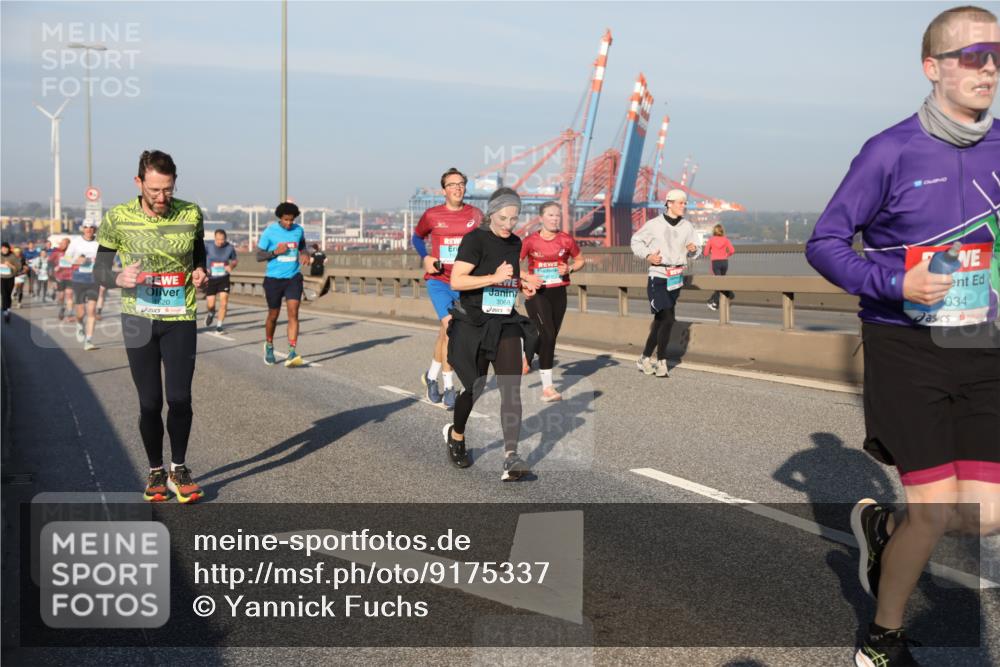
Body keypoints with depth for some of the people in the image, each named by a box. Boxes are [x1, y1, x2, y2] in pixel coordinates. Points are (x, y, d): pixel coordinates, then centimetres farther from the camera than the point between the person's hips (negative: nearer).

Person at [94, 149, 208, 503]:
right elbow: (99, 270, 1)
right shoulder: (117, 218, -6)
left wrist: (200, 273, -6)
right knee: (150, 402, 2)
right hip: (138, 318, 0)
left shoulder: (191, 214, -2)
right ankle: (155, 471, 22)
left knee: (179, 398, -4)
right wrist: (119, 278, -21)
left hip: (181, 318, 1)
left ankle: (179, 469, 17)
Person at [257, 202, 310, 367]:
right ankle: (269, 346, 36)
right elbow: (259, 256, -4)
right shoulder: (270, 231, -7)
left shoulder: (298, 230, 2)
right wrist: (276, 252, -20)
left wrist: (304, 254, 1)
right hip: (274, 279, -1)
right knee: (273, 315, 10)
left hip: (293, 278, 2)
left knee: (293, 313, -13)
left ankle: (291, 354, -17)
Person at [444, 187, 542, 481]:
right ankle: (455, 435, 38)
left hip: (506, 324, 5)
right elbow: (456, 281, -19)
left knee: (511, 390, -9)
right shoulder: (475, 239, -11)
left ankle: (510, 459, -13)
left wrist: (524, 283, 5)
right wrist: (494, 278, -26)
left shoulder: (514, 243, 9)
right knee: (474, 388, 8)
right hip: (473, 325, -5)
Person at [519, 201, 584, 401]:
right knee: (547, 334, -15)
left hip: (558, 293, 4)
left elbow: (580, 260, 14)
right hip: (537, 293, -4)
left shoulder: (566, 240, 1)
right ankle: (547, 387, -13)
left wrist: (569, 268, -6)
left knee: (551, 337, 9)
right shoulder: (530, 241, -5)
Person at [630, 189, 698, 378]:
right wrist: (647, 255, -10)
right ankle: (661, 362, -2)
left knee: (660, 320, 11)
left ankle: (645, 359, 22)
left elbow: (692, 248, 16)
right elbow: (636, 241, 5)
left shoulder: (686, 226, 6)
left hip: (676, 278, 5)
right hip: (658, 277, -5)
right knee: (668, 319, -14)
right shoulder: (654, 224, -6)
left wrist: (693, 248, -7)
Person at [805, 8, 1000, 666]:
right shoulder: (892, 152, -10)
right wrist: (893, 283, -20)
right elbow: (824, 244, -6)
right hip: (907, 350, -4)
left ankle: (882, 525, 30)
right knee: (935, 512, -3)